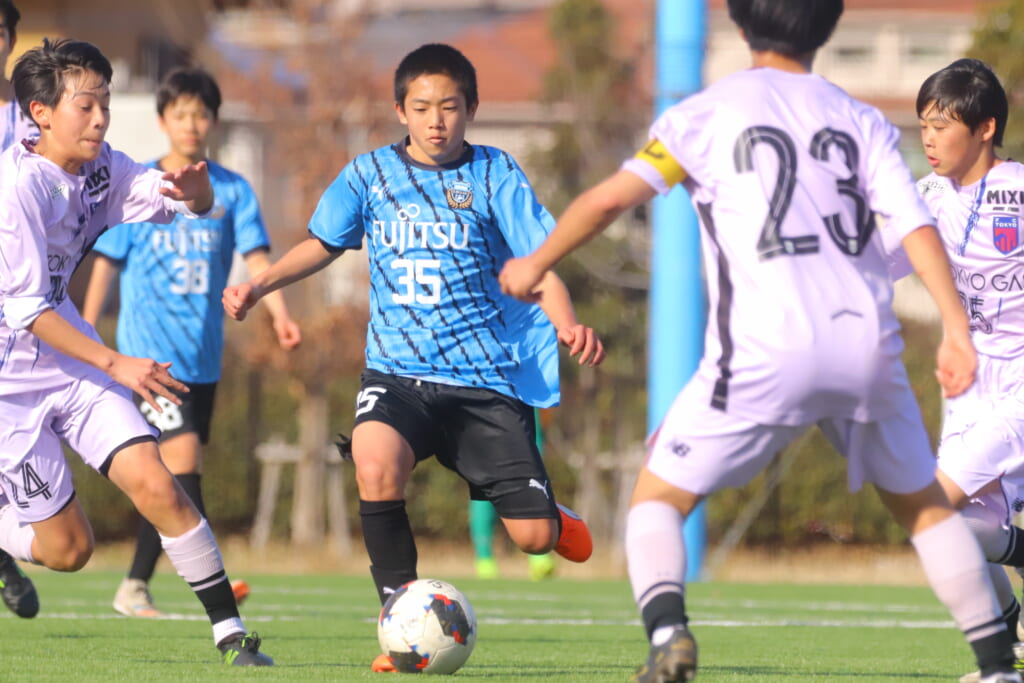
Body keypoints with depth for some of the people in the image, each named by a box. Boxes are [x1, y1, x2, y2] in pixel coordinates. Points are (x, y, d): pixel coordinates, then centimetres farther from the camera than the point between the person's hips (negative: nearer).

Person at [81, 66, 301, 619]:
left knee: (171, 472, 9)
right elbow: (106, 264, 4)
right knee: (183, 454, -19)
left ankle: (135, 587, 21)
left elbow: (256, 257, -4)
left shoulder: (232, 191, 6)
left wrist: (279, 313, -20)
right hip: (148, 347, -4)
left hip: (203, 354, 4)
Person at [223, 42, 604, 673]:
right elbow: (324, 244, 18)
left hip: (487, 376, -1)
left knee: (533, 538, -6)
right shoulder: (372, 173, 5)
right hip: (398, 370, 1)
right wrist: (260, 285, 4)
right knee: (376, 463, -32)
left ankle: (551, 519, 36)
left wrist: (566, 322, -25)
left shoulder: (494, 174, -1)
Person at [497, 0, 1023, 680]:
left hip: (765, 353, -3)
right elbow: (915, 222, -2)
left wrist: (537, 264, 11)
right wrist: (956, 329, -7)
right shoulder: (862, 121, 12)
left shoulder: (708, 113, 4)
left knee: (657, 498, 8)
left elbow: (612, 196, -4)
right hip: (869, 343, 3)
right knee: (926, 505, 23)